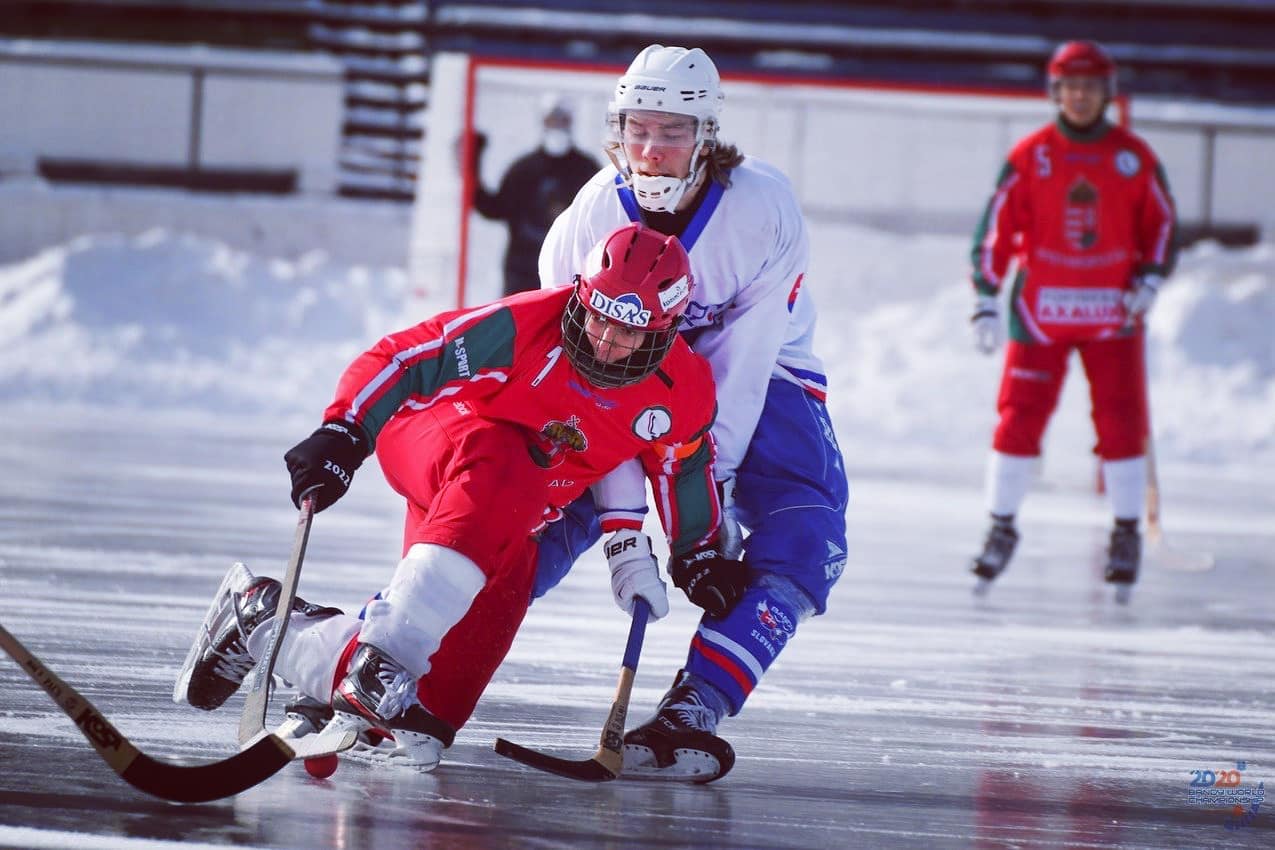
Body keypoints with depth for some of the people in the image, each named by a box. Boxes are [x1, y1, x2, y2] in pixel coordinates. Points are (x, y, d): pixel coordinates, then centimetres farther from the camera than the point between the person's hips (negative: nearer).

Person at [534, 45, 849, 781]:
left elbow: (742, 367, -27)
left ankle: (694, 709, -31)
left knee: (800, 539, -23)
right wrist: (620, 519, -30)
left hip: (761, 370, -1)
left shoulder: (765, 210, -28)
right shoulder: (589, 222, -23)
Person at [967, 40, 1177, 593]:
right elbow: (995, 229, -1)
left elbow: (1162, 224, 11)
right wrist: (985, 303, -7)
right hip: (1041, 309, -1)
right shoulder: (1029, 157, -1)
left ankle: (1127, 534, 10)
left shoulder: (1135, 159, 3)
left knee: (1121, 421, -3)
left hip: (1112, 313, 1)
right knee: (1020, 418, -5)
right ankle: (1001, 528, 8)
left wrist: (1149, 279, -5)